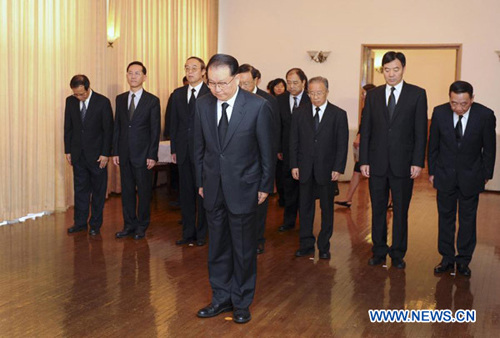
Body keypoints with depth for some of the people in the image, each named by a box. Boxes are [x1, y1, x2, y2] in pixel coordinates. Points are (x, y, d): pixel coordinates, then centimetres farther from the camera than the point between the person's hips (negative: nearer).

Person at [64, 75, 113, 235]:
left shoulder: (103, 102, -10)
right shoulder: (70, 101, 2)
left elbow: (108, 130, -8)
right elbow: (68, 127, 9)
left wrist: (105, 154, -11)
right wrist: (68, 150, 5)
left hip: (97, 154, -3)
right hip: (78, 154, 4)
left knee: (98, 190, 6)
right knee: (80, 189, 10)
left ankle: (95, 225, 16)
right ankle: (80, 222, 20)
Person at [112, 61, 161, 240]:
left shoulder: (152, 101, -4)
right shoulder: (120, 99, 10)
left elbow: (155, 130, -6)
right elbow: (117, 127, 11)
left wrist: (152, 155, -11)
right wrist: (115, 152, 5)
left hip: (143, 154, -4)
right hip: (124, 154, 4)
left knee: (144, 191, 4)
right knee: (127, 190, 10)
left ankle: (142, 226, 16)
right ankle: (129, 225, 21)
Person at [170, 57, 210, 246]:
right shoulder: (178, 94, 11)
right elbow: (174, 123, 13)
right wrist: (173, 149, 8)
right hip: (183, 152, 5)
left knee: (203, 193, 4)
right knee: (186, 193, 11)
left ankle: (202, 233, 16)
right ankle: (188, 233, 21)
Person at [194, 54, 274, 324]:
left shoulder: (258, 106, -14)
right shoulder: (203, 104, -1)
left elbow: (267, 150, -6)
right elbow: (199, 147, 9)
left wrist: (265, 187, -3)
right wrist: (200, 181, 10)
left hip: (243, 188, -4)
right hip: (213, 188, 4)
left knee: (244, 248, 9)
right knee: (217, 246, 13)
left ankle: (241, 302, 24)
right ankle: (221, 298, 28)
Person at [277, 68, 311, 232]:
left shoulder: (312, 99, -9)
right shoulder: (280, 99, 3)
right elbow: (277, 126, 6)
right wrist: (278, 149, 3)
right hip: (288, 152, 3)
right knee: (289, 187, 12)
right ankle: (289, 220, 25)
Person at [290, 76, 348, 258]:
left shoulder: (339, 114, -3)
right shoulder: (299, 114, 4)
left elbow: (342, 144, -3)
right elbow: (294, 142, 6)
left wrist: (338, 168, -9)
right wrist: (294, 165, -1)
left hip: (328, 169, -2)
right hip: (305, 169, 2)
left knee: (327, 208, 8)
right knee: (305, 208, 8)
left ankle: (324, 246, 19)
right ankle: (306, 244, 20)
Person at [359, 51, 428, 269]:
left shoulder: (417, 94, 0)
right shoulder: (373, 95, 7)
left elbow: (421, 131, -2)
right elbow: (365, 130, 6)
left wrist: (418, 162, -8)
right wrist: (364, 160, 1)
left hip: (403, 164, -2)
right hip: (377, 163, 2)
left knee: (401, 211, 8)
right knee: (378, 210, 10)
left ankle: (398, 254, 20)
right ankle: (379, 252, 23)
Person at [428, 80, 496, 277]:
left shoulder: (485, 115, -15)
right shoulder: (439, 112, -11)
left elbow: (489, 148, -3)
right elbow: (433, 145, 1)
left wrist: (486, 174, 2)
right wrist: (432, 171, 3)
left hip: (470, 177, -1)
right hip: (445, 175, 1)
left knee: (468, 219, 8)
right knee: (446, 217, 9)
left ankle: (463, 260, 21)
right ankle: (447, 259, 21)